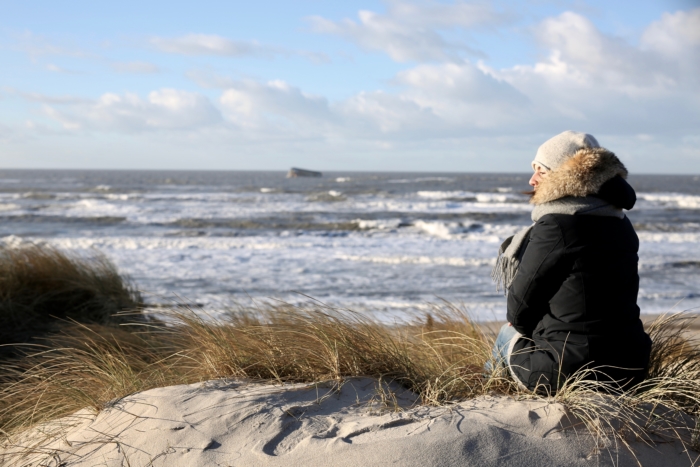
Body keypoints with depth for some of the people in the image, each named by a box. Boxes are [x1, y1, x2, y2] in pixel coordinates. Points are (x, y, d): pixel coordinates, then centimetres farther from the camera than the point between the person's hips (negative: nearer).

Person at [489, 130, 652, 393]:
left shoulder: (555, 226, -18)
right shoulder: (621, 224, 6)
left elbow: (520, 306, -10)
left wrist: (521, 324, 15)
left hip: (565, 373, -7)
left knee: (508, 333, 26)